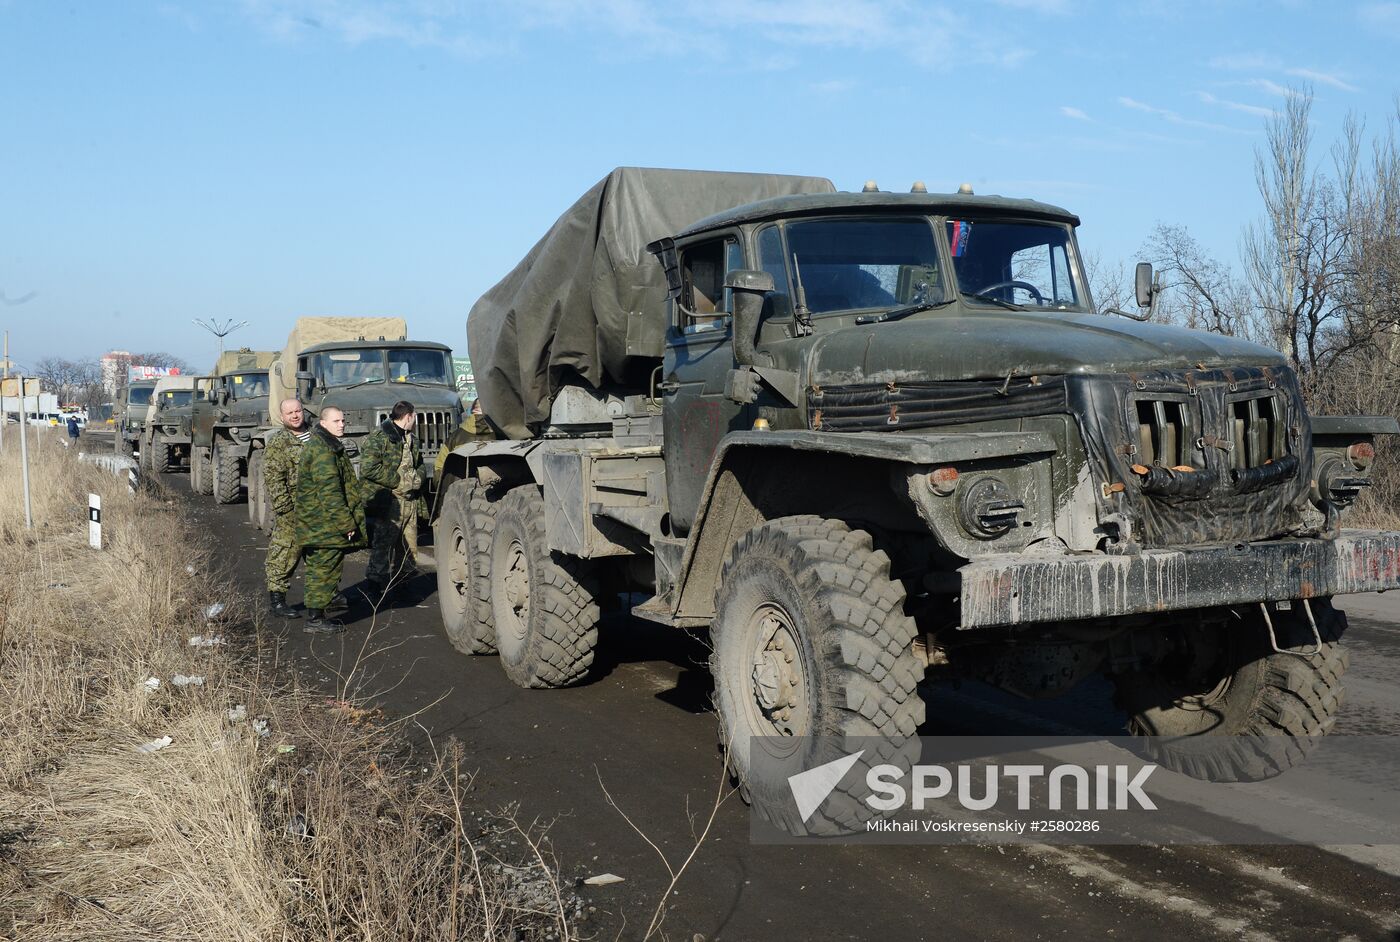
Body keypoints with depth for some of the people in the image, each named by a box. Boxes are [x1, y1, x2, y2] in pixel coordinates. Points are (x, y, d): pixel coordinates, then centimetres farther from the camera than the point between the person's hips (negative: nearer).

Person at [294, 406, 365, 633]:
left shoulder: (329, 446, 17)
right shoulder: (322, 450, -17)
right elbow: (329, 490, -22)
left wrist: (347, 519, 23)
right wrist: (346, 522, -21)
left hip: (318, 522, 11)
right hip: (325, 523, -11)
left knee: (319, 568, 15)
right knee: (324, 569, -6)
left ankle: (316, 615, 22)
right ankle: (315, 618, -2)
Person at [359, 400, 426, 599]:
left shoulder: (412, 440, 19)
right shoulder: (378, 438, -8)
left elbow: (419, 466, 31)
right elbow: (369, 469, -18)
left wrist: (417, 478, 7)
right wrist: (399, 480, -14)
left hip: (409, 502, 8)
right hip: (386, 504, -8)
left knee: (408, 550, 10)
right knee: (381, 549, -8)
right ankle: (373, 592, -4)